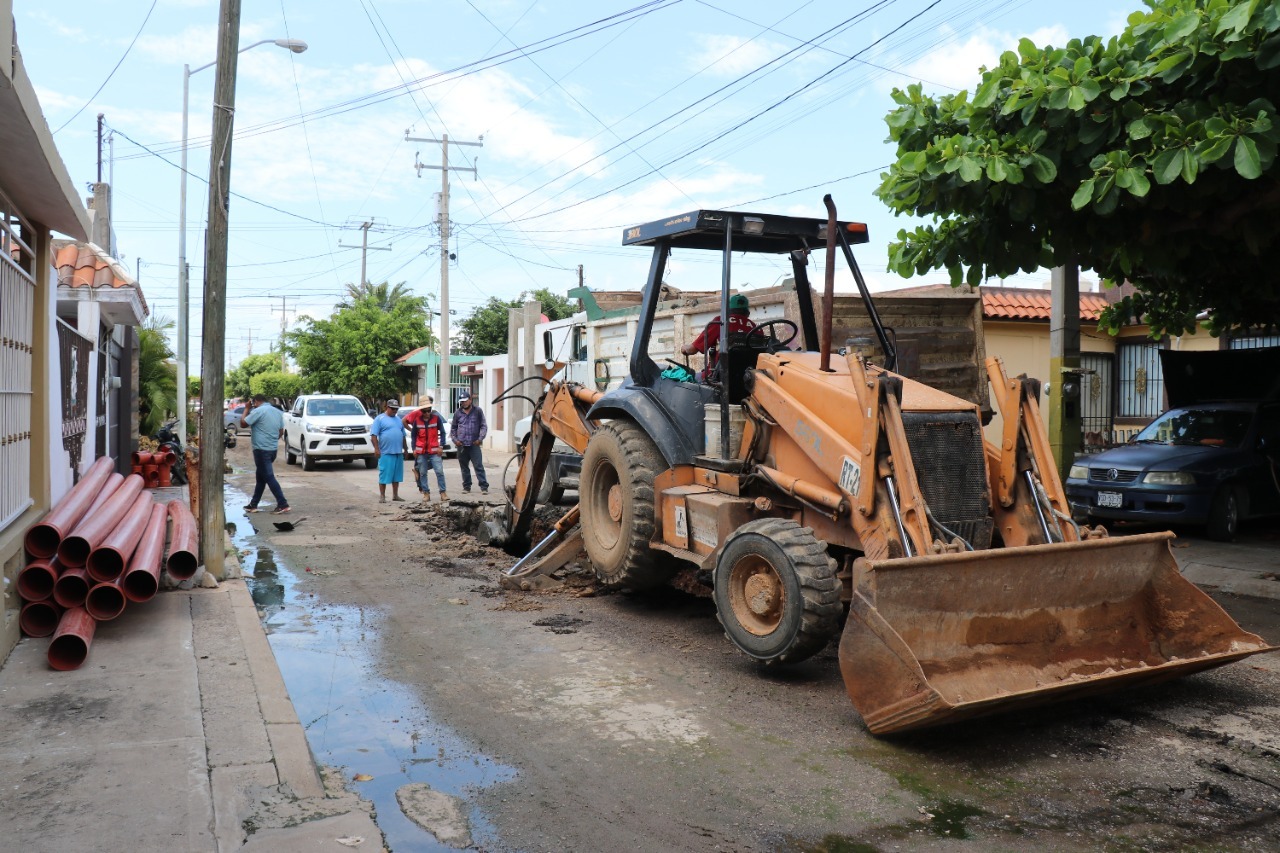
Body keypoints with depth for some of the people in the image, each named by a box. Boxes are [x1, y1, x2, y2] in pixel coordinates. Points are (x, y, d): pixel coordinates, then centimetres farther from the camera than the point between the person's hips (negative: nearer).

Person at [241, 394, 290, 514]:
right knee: (260, 477, 17)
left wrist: (247, 409, 3)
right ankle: (253, 504, 23)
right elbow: (281, 432, 16)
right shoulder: (278, 412, 11)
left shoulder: (258, 411, -13)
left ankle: (283, 504, -12)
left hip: (262, 450, -8)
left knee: (269, 477, -7)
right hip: (273, 449, 8)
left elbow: (243, 423, -7)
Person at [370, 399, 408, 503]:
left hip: (398, 453, 6)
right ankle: (382, 496, 3)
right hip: (386, 453, -6)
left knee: (397, 475, 10)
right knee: (384, 475, -3)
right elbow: (373, 435, -7)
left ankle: (395, 495, 18)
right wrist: (376, 449, -14)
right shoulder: (380, 419, -2)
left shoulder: (398, 420, 18)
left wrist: (405, 449, 21)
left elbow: (403, 435, 24)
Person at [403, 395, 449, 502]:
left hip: (434, 450, -2)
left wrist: (441, 446, -5)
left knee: (439, 471, -8)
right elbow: (413, 435, 8)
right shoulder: (417, 420, 0)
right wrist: (414, 448, 2)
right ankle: (426, 493, 13)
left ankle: (443, 492, -3)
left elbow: (442, 432, 2)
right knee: (423, 473, 5)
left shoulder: (436, 418, -4)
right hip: (421, 451, 2)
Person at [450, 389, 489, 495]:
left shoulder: (477, 411, 2)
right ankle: (466, 487, 18)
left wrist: (480, 438, -7)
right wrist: (455, 439, 4)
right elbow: (453, 428, 16)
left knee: (479, 466, -8)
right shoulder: (458, 413, 9)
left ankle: (484, 487, -8)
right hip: (461, 445, 3)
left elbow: (483, 426, 3)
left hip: (474, 445, -3)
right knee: (464, 467, 9)